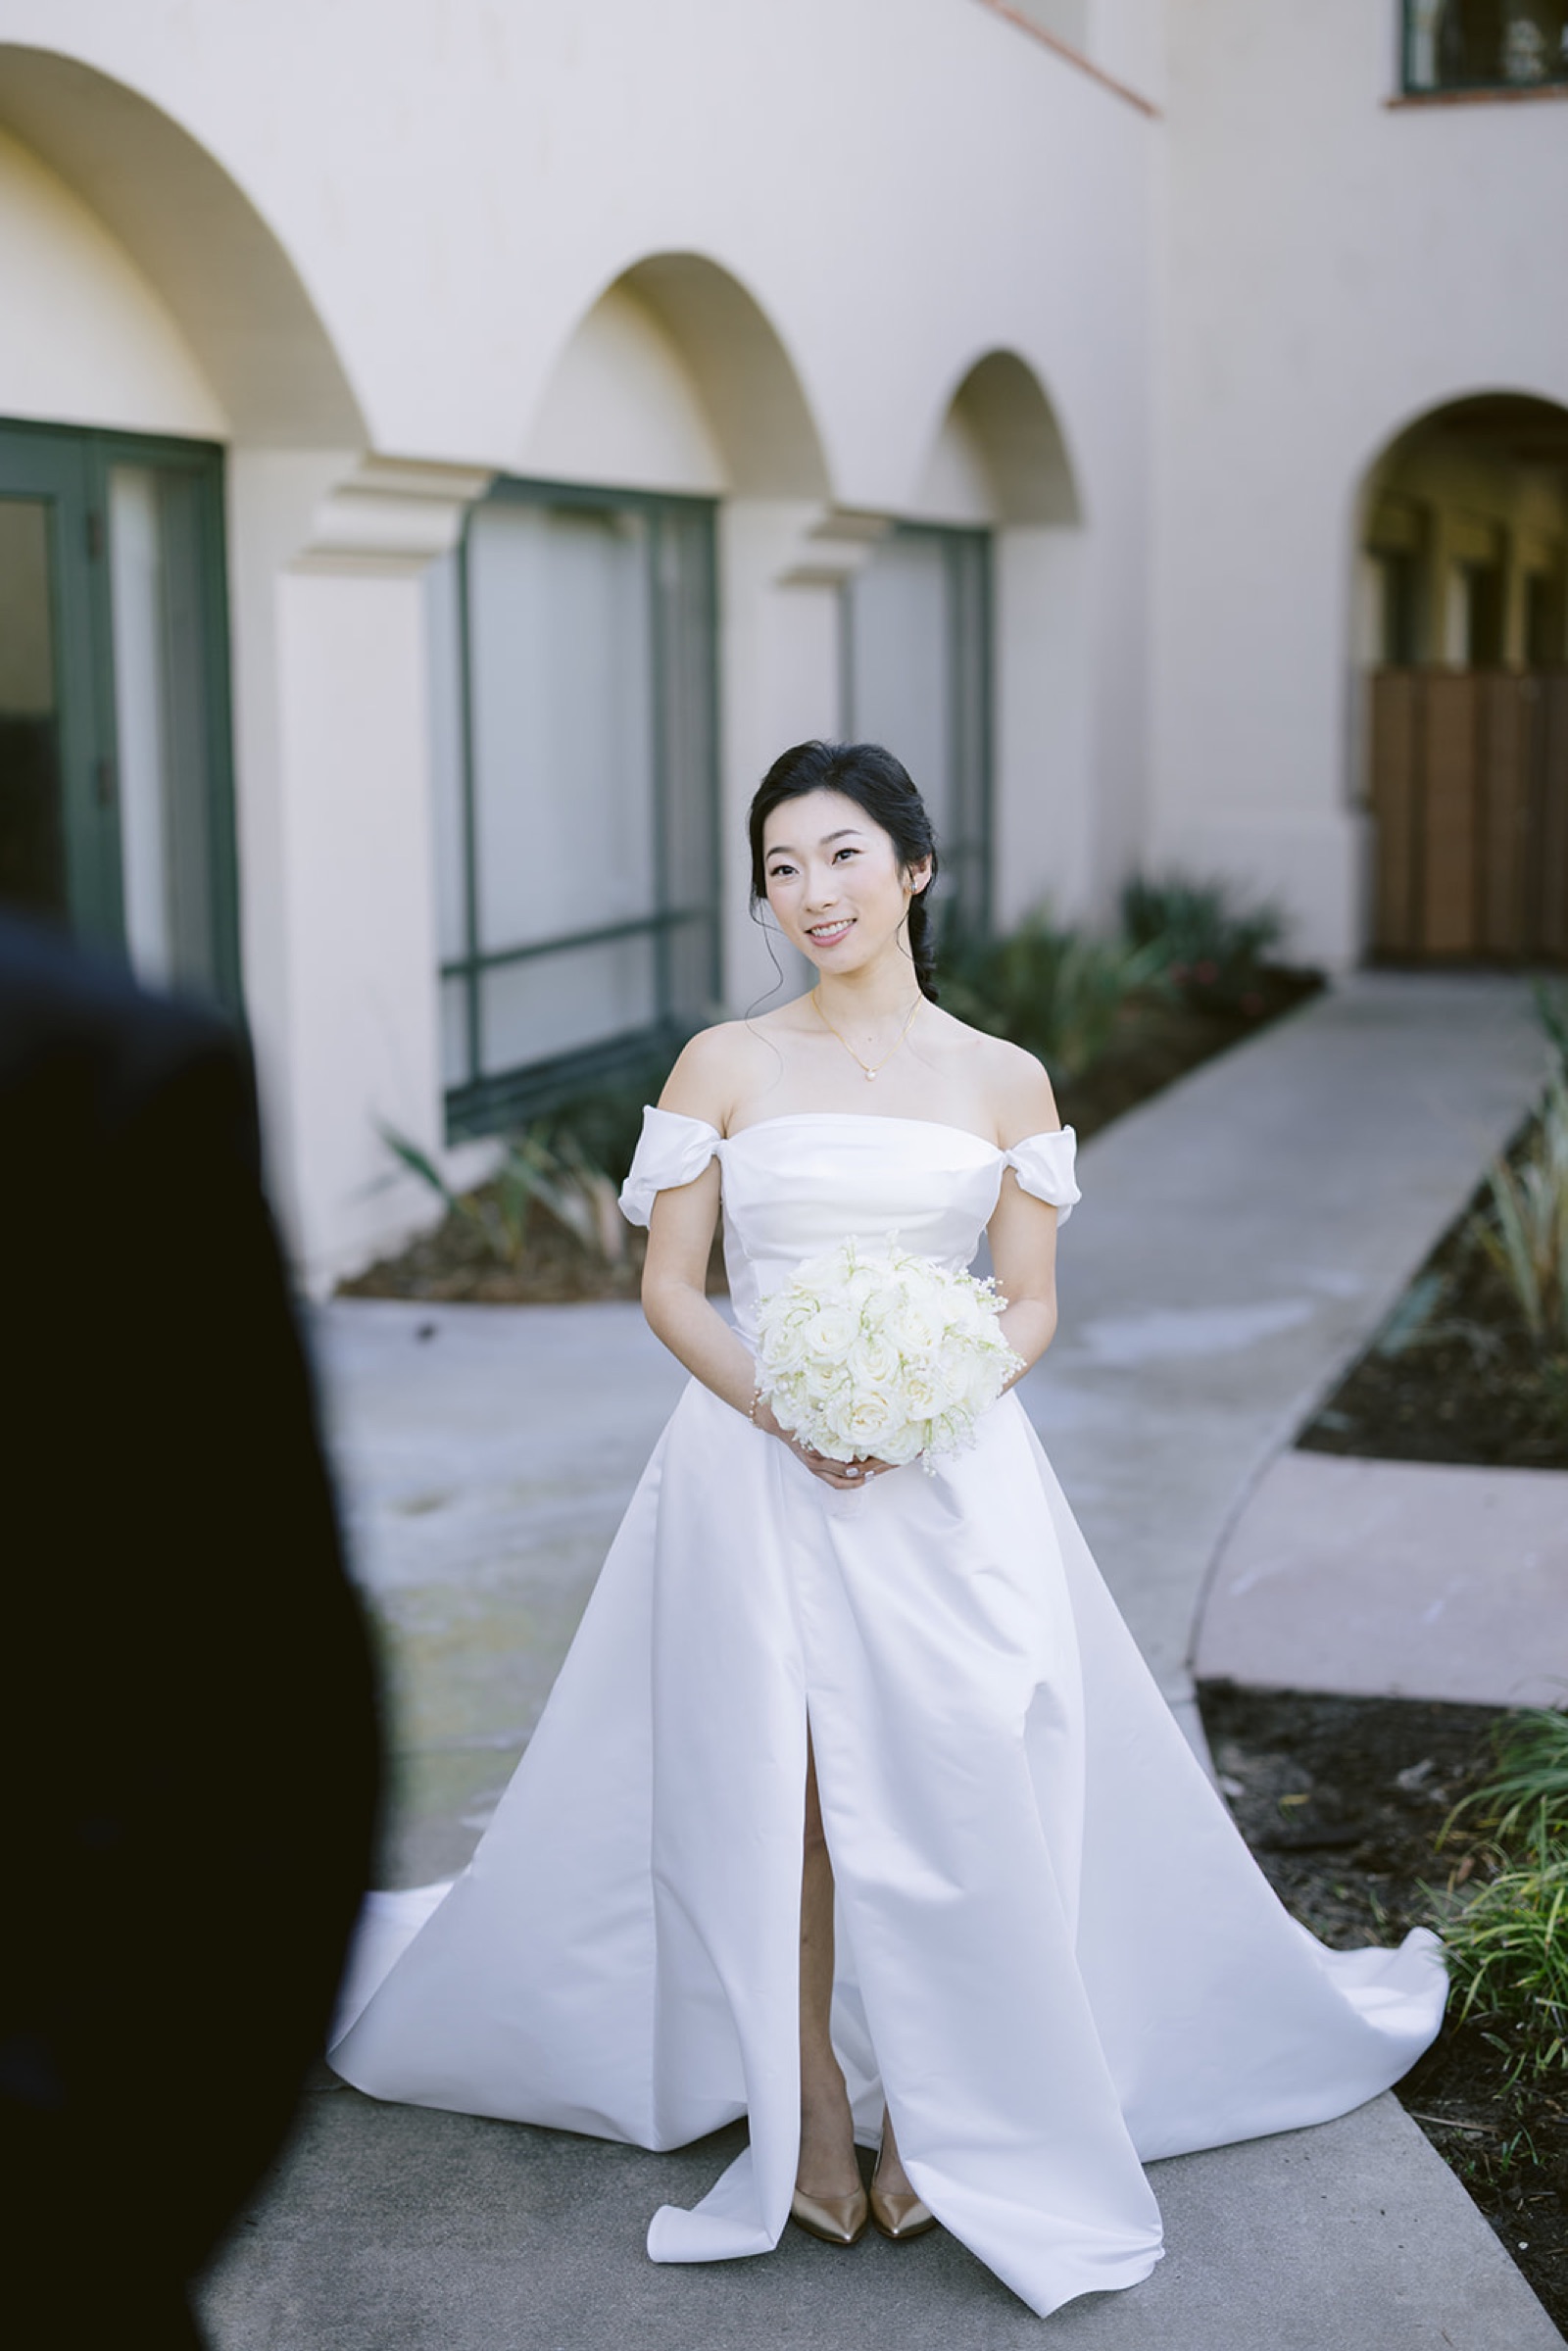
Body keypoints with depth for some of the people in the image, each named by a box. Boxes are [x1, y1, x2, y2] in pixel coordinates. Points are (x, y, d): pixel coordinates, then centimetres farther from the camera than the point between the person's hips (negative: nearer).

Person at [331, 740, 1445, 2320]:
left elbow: (1030, 1303, 6)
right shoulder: (723, 1065, 2)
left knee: (949, 1788, -2)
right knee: (776, 1791, 2)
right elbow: (669, 1286, 2)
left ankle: (931, 2114, 17)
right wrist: (783, 1411, -14)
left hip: (946, 1477, 0)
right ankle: (813, 2112, 19)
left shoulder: (1003, 1082, 4)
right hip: (756, 1468, 0)